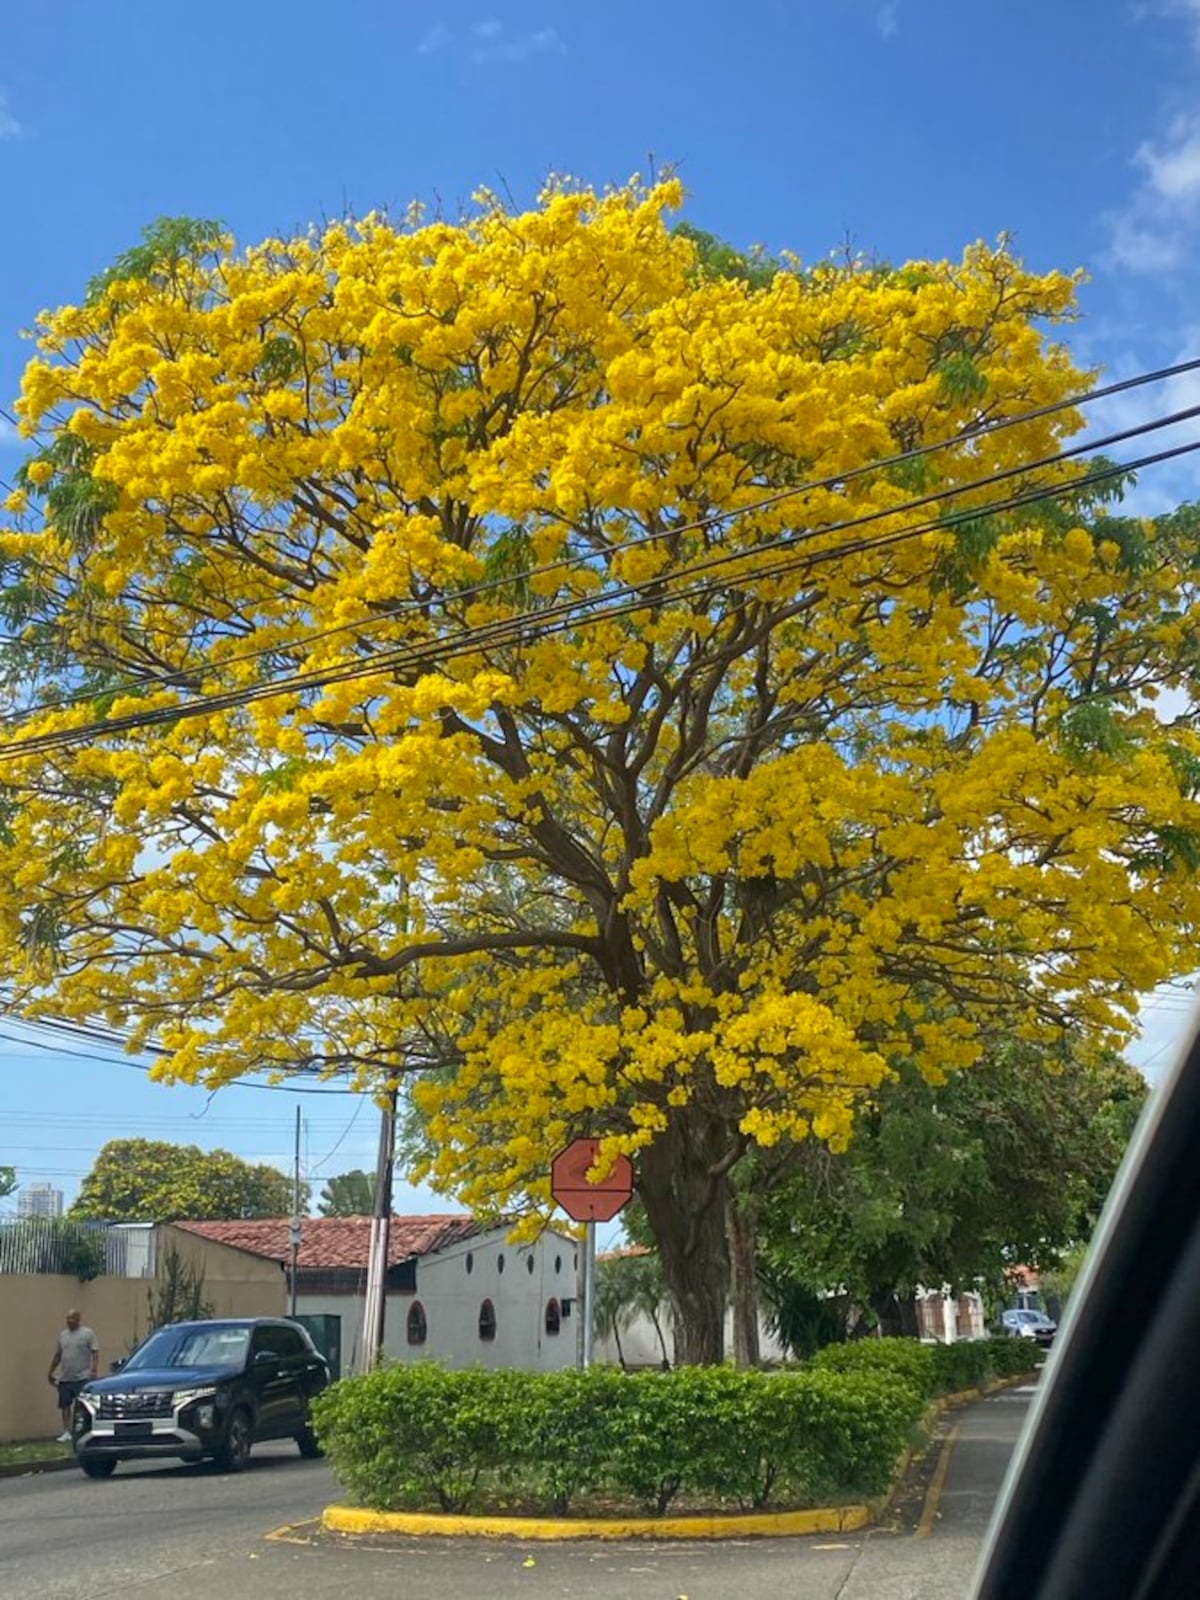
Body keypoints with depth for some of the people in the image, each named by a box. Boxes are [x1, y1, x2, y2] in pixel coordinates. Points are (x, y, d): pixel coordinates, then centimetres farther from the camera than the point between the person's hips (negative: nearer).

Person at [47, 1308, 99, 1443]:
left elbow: (95, 1353, -8)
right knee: (65, 1405, 6)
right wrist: (51, 1372, 21)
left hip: (82, 1378, -6)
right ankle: (66, 1433, 13)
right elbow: (57, 1355, 21)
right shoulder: (63, 1335, 14)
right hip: (64, 1378, 6)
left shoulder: (87, 1333, -3)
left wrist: (94, 1370, -19)